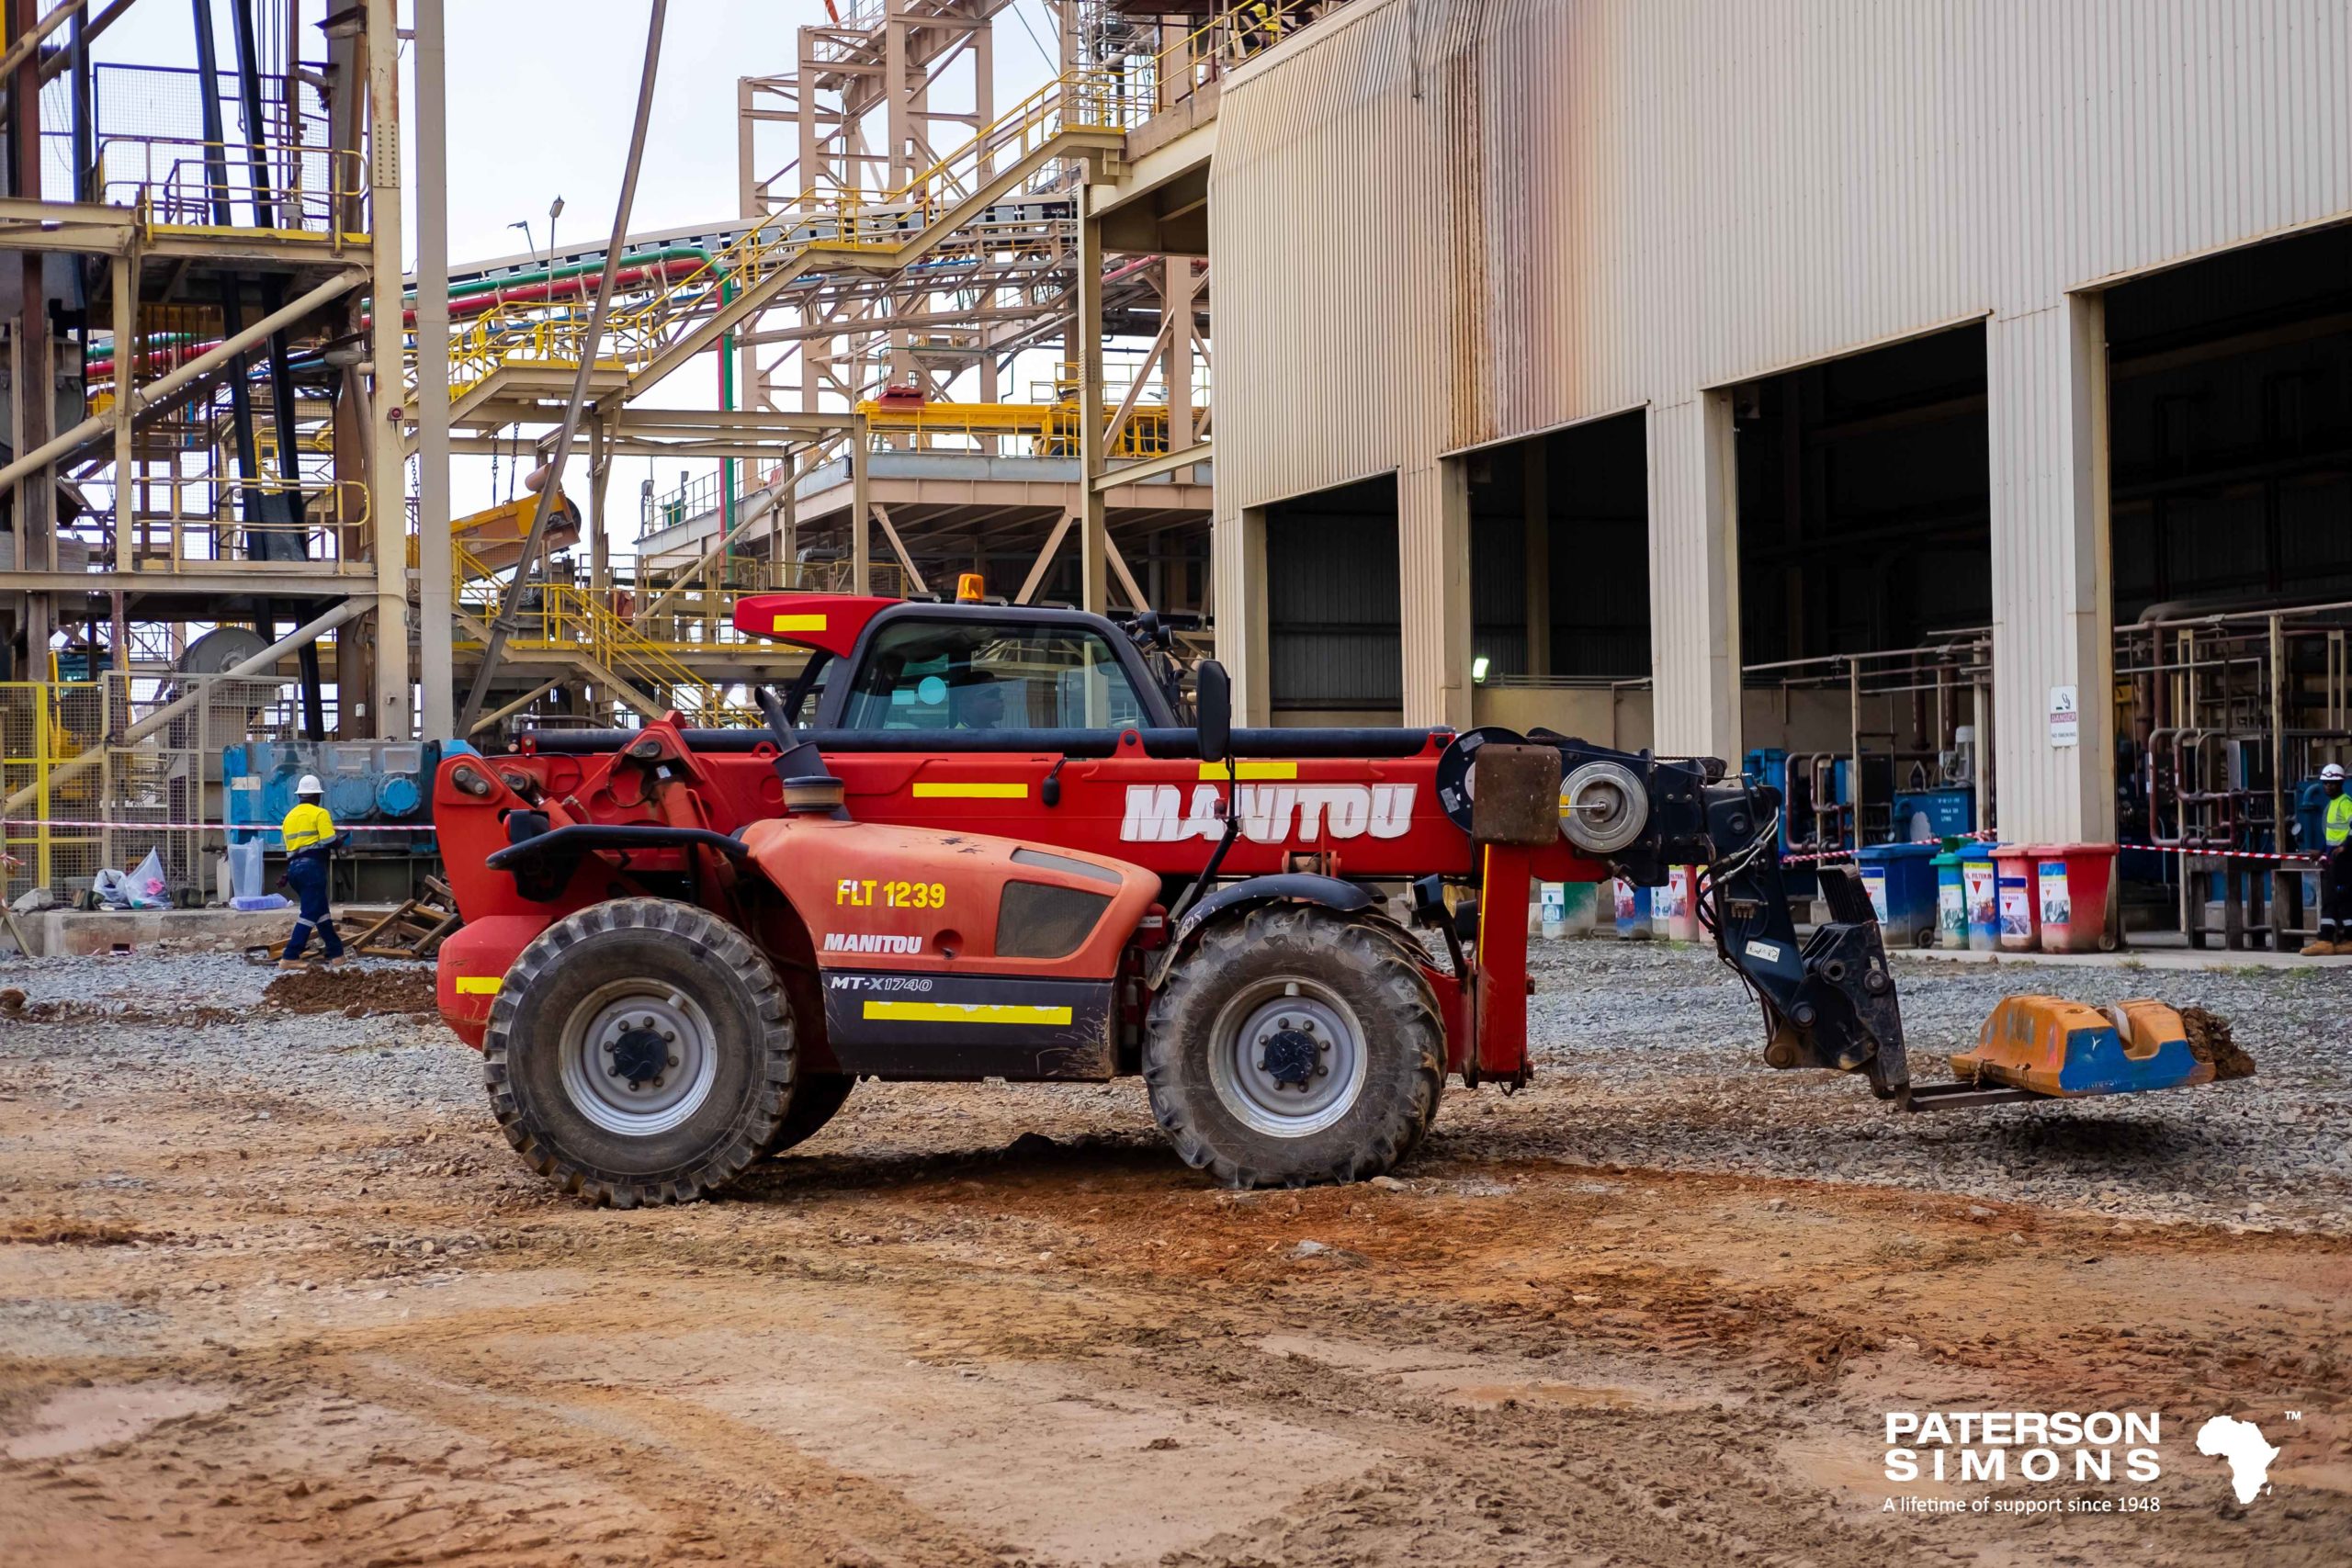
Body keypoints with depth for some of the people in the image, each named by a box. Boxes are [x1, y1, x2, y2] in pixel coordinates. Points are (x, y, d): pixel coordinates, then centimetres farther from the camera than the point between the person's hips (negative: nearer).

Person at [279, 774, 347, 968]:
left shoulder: (289, 816, 17)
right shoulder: (319, 813, -5)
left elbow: (291, 846, 17)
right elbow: (330, 842, -12)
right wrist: (340, 839, 10)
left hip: (294, 867, 8)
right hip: (312, 866, -8)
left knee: (321, 911, 16)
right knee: (310, 913, -7)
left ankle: (336, 953, 18)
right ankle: (290, 958, -14)